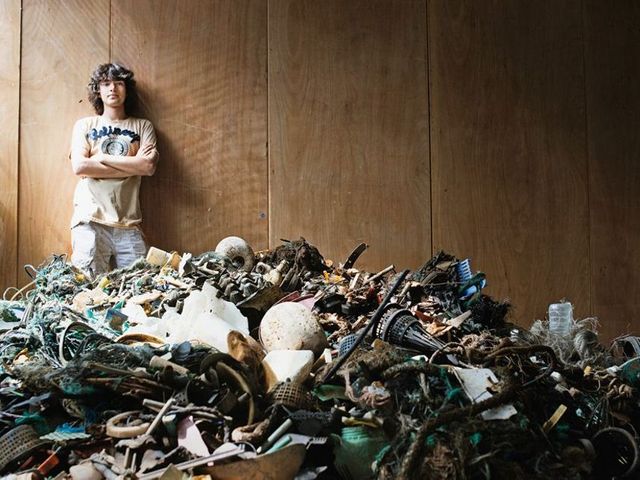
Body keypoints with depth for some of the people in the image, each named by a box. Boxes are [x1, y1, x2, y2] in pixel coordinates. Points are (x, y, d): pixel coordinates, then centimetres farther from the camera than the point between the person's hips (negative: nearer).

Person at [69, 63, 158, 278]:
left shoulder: (143, 126, 14)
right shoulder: (84, 125, 13)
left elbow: (149, 167, -3)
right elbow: (79, 166, -4)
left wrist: (102, 157, -2)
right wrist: (133, 165, -3)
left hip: (128, 222, 1)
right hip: (90, 220, -1)